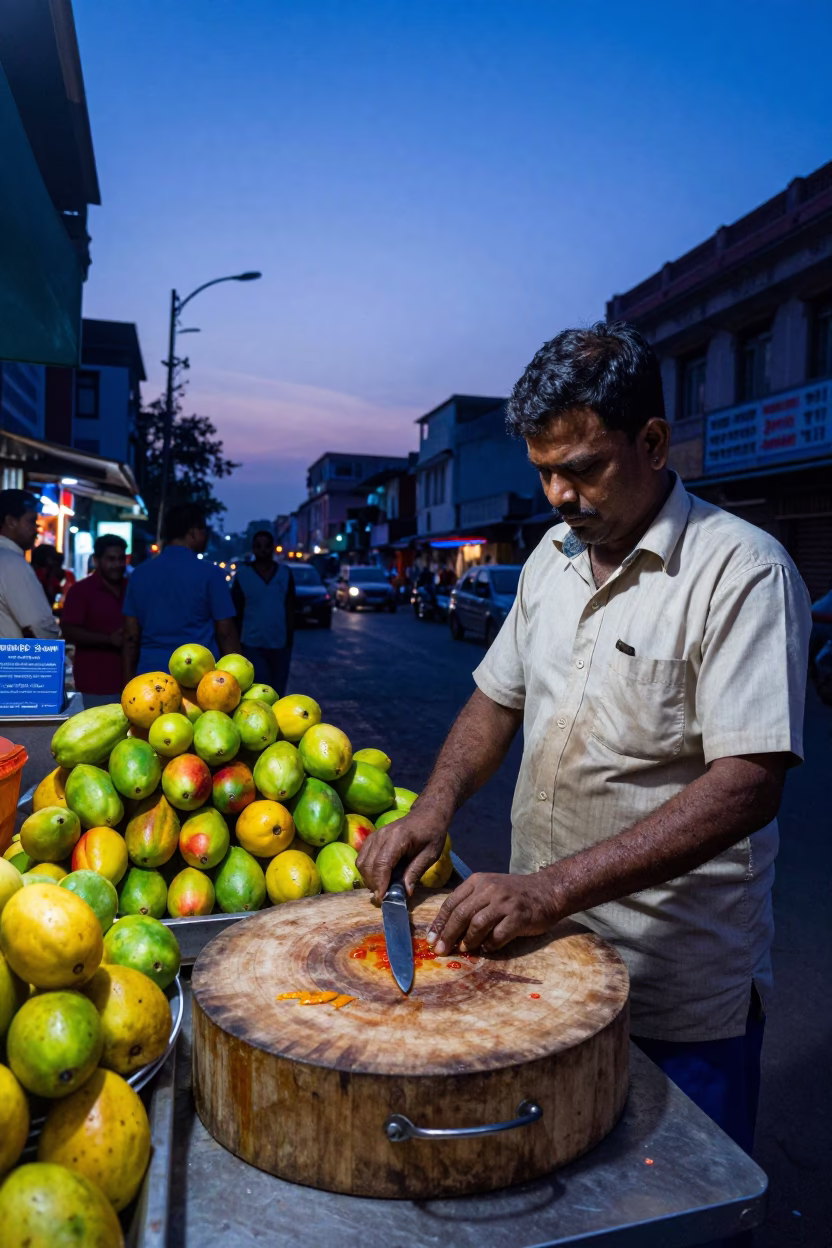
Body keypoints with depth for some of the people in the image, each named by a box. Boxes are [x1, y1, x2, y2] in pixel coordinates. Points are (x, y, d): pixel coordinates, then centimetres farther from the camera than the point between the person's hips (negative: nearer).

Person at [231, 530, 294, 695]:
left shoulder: (285, 573, 3)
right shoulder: (243, 575, -3)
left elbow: (290, 609, 6)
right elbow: (236, 612, 1)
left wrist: (290, 639, 1)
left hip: (280, 645, 3)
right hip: (253, 645, -2)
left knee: (277, 693, 14)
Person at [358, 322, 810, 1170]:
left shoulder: (740, 570, -19)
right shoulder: (554, 556, 4)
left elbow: (747, 786, -25)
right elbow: (498, 696, 12)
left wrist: (555, 885, -31)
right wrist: (436, 805, -5)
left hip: (679, 1001, -5)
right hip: (541, 944, 6)